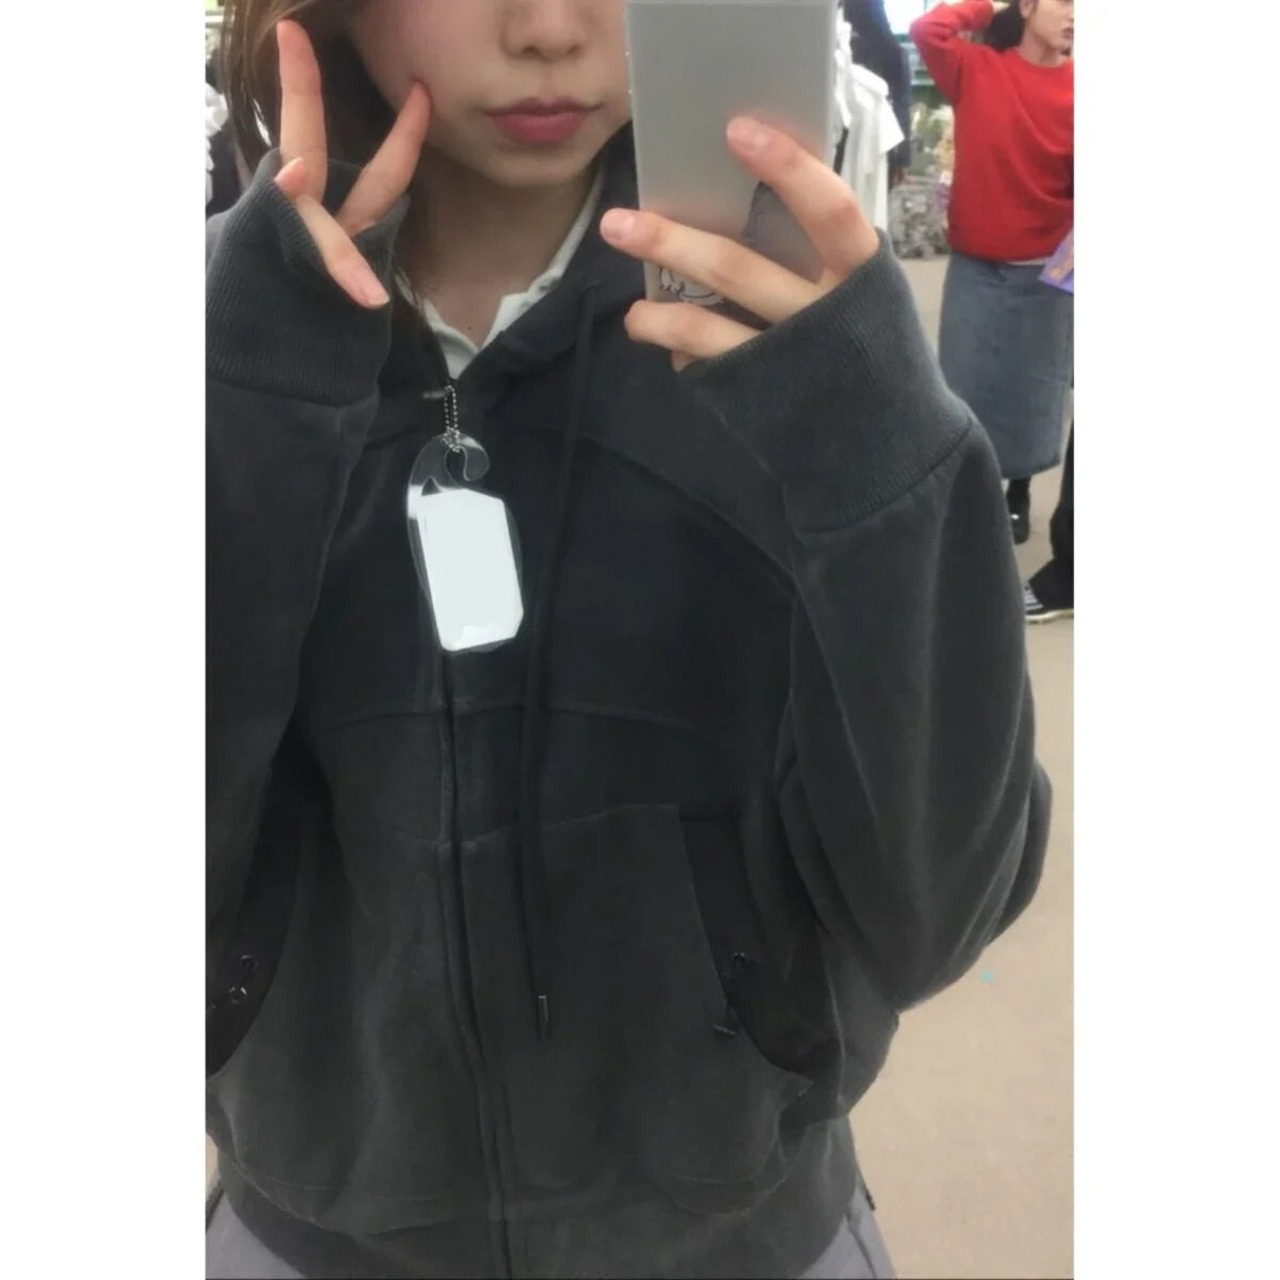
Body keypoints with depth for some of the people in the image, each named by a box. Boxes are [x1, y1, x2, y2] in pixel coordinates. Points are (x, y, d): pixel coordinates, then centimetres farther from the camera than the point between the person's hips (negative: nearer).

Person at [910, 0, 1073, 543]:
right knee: (965, 386, 6)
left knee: (1032, 388, 12)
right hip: (975, 266, 0)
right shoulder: (977, 69, -1)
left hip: (1047, 271, 1)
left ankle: (1019, 489, 30)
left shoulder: (1075, 87, -2)